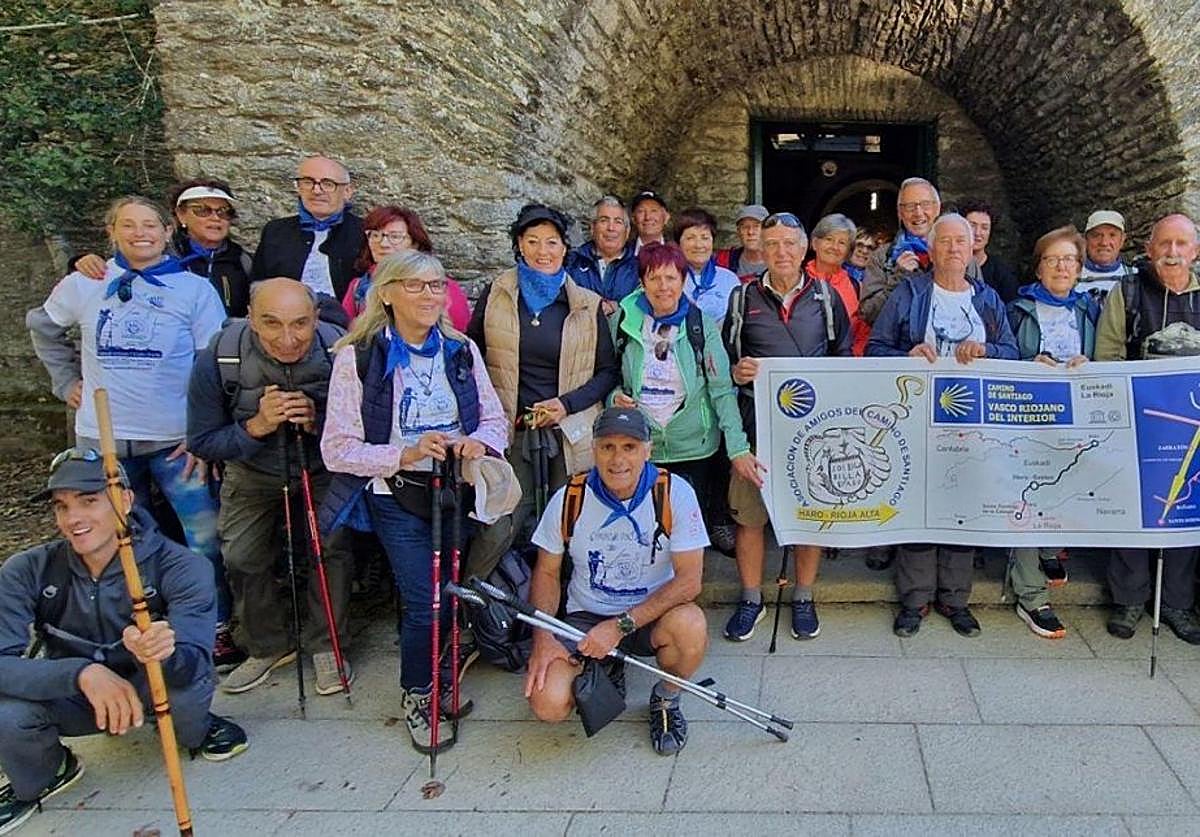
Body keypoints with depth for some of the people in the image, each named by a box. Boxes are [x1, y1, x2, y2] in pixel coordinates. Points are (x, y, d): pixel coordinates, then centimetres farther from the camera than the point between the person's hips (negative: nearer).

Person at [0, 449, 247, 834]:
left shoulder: (178, 567, -24)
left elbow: (195, 661, -35)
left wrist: (164, 653, -59)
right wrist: (83, 672, -45)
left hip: (152, 686, -2)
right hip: (71, 695, 2)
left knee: (184, 669, -35)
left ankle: (197, 732, 4)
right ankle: (35, 783, 9)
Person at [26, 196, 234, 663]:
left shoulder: (194, 289, -2)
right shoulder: (83, 285, 5)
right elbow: (42, 328, 23)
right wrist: (67, 381, 14)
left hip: (176, 439, -2)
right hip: (102, 439, 3)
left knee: (205, 537, -6)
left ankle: (216, 630, 10)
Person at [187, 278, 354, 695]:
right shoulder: (217, 359, -26)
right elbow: (201, 441, -17)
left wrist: (317, 421, -35)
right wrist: (257, 427, -34)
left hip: (324, 470, -1)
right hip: (253, 473, 1)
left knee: (332, 548, -14)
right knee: (242, 559, -1)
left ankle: (326, 645, 9)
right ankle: (268, 646, 24)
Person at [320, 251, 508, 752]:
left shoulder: (462, 351, 5)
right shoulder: (357, 357, -9)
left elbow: (495, 419, 7)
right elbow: (337, 449, -11)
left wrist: (479, 441, -16)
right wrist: (405, 455, -24)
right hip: (397, 499, -4)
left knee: (450, 597, 11)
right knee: (425, 604, -10)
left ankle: (433, 677, 40)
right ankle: (417, 697, 18)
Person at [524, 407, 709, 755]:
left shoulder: (675, 494, -15)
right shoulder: (569, 499, -8)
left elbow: (689, 580, -18)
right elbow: (547, 573, 4)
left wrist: (620, 625, -24)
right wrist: (543, 638, -12)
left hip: (651, 615, -1)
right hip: (585, 618, 1)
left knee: (691, 627, -35)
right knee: (548, 704, -22)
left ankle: (666, 699, 1)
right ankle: (606, 673, 15)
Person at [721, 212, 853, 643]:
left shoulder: (826, 297, 8)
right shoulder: (743, 298, 6)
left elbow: (845, 358, 12)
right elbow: (725, 358, 9)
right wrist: (737, 372, -13)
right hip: (757, 423, 0)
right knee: (749, 514, 1)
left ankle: (803, 599, 26)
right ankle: (751, 600, 19)